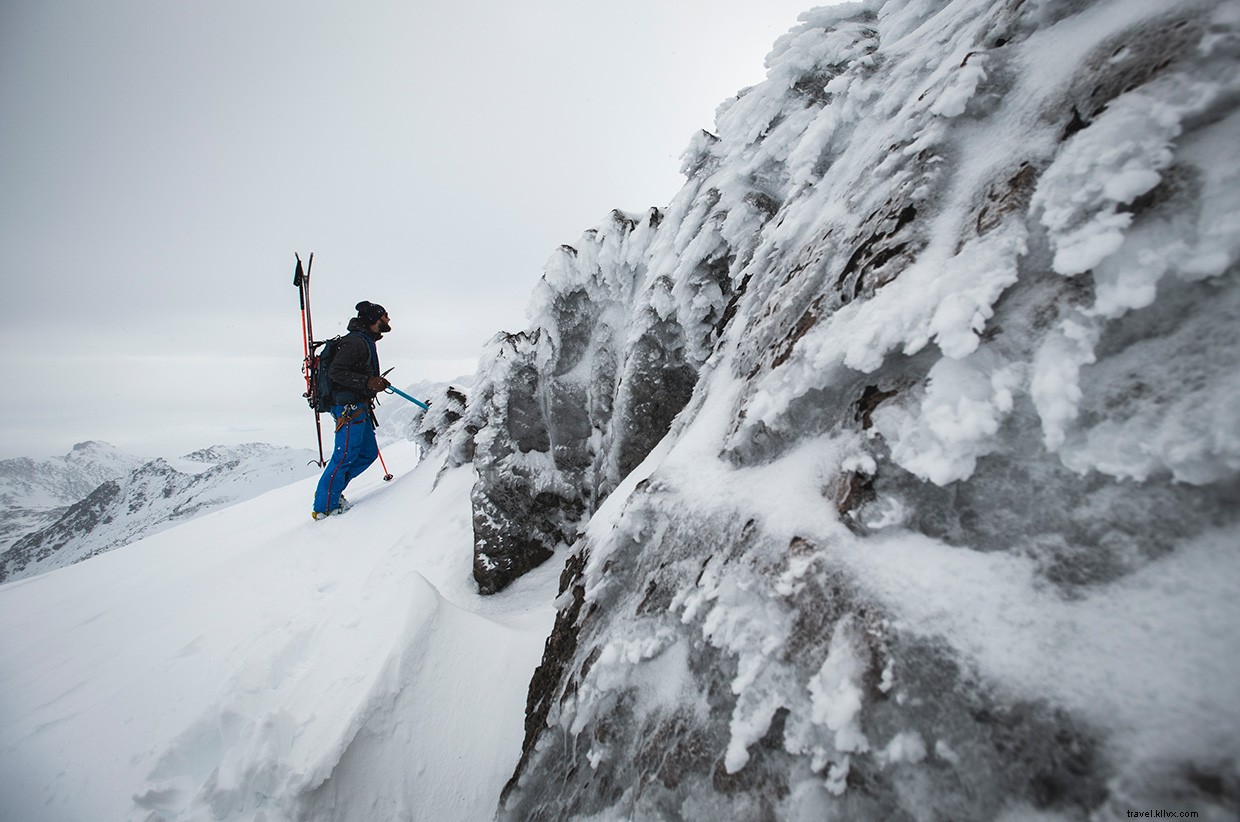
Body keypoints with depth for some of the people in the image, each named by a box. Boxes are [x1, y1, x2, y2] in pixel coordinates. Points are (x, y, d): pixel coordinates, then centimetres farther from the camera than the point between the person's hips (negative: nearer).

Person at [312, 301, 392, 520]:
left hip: (359, 407, 10)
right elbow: (336, 372, -22)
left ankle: (331, 491, 23)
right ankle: (324, 507, 5)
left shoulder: (366, 341, 19)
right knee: (344, 456, -6)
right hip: (349, 408, -10)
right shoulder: (355, 341, -14)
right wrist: (367, 382, -27)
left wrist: (376, 382, 17)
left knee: (368, 453, 13)